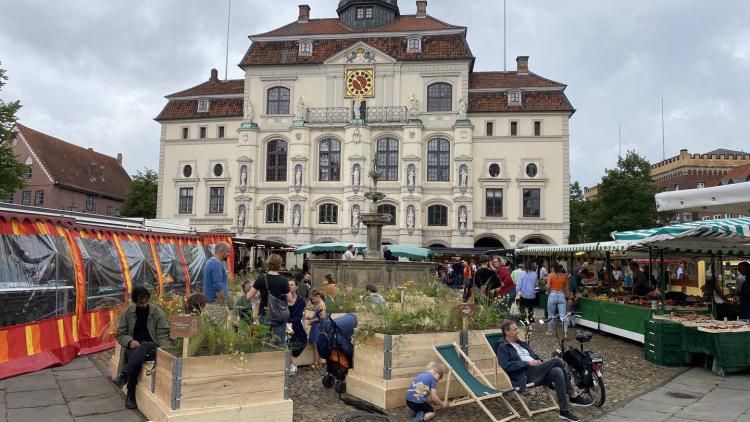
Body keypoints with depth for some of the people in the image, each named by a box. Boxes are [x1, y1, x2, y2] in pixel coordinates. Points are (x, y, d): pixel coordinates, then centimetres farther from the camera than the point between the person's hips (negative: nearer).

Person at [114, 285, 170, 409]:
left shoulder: (158, 312, 0)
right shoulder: (127, 312, 5)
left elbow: (163, 335, -3)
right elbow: (119, 334, 8)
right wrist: (130, 341, -14)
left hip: (150, 346, -1)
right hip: (133, 346, 1)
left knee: (143, 347, -38)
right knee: (135, 358, -34)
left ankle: (123, 375, -42)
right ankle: (131, 395, -28)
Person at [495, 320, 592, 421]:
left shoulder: (522, 343, 25)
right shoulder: (502, 347, 0)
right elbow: (506, 365, -15)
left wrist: (538, 361, 3)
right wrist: (528, 363, -15)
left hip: (536, 371, 8)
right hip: (525, 375, -8)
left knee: (558, 372, -25)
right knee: (557, 361, -23)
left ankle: (564, 410, -18)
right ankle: (573, 396, -13)